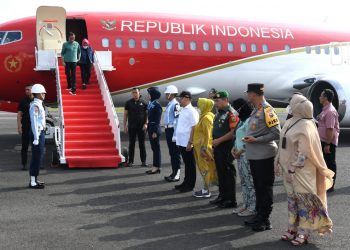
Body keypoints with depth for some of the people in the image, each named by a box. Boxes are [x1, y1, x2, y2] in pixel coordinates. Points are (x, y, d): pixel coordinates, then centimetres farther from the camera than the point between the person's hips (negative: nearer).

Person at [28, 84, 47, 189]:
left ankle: (34, 180, 22)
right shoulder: (35, 106, -17)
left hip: (41, 132, 10)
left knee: (38, 157, 14)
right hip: (38, 133, -10)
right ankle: (33, 182, -1)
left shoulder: (38, 105, 14)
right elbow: (34, 122, -21)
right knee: (36, 158, -6)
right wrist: (36, 138, -22)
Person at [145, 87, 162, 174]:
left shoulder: (157, 105, -14)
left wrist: (155, 132, -18)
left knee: (156, 148, -2)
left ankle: (157, 167, 4)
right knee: (154, 148, 12)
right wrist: (148, 129, 16)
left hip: (155, 128, -9)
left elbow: (157, 120, -16)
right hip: (151, 127, 9)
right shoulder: (151, 104, 12)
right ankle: (155, 166, 18)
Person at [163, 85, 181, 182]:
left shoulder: (175, 104, -15)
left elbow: (177, 120, -19)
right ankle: (173, 172, 22)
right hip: (168, 129, 10)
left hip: (173, 130, -10)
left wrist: (175, 134, -21)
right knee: (171, 152, 14)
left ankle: (177, 174, 2)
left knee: (175, 152, -3)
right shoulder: (169, 104, 15)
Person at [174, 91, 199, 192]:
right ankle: (186, 183, 27)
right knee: (186, 163, 17)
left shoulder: (192, 111, -14)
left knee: (190, 164, 3)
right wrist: (178, 140, 14)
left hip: (188, 143, -8)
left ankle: (190, 185, 12)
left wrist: (190, 142, -20)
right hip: (181, 142, 8)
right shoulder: (183, 111, 12)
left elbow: (194, 128, -17)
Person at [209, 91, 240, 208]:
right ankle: (222, 196, 27)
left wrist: (219, 140, -19)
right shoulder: (219, 112, 15)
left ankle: (231, 200, 5)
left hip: (226, 147, -9)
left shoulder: (231, 113, -15)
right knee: (220, 172, 16)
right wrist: (214, 141, 12)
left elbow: (233, 132, -22)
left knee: (228, 173, -2)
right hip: (217, 147, 9)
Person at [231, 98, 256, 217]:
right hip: (240, 155, 10)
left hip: (247, 155, -10)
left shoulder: (249, 121, -14)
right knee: (243, 182, 14)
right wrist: (234, 148, 7)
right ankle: (246, 204, 22)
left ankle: (252, 208, 0)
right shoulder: (242, 121, 17)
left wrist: (240, 151, -13)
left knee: (250, 182, -5)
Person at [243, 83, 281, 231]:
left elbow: (276, 133, -18)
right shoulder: (256, 110, 12)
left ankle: (265, 221, 7)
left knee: (265, 188, 0)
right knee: (258, 187, 17)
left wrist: (256, 140, -20)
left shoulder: (267, 110, -15)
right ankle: (259, 216, 28)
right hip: (254, 156, 9)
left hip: (264, 156, -9)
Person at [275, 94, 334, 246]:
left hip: (301, 171, -8)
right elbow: (283, 145, 16)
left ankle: (304, 233, 9)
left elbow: (304, 152, -21)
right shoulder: (290, 122, 8)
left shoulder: (305, 126, -17)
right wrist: (277, 162, 14)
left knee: (304, 201, 1)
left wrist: (292, 170, -22)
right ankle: (293, 229, 25)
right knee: (292, 199, 15)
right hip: (288, 168, 8)